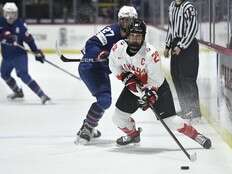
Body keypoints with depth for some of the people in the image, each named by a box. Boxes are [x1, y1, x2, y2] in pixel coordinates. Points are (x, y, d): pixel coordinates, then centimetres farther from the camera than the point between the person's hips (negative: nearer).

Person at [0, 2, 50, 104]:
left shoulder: (20, 24, -11)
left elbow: (28, 38, -7)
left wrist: (37, 52, -10)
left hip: (19, 55, -6)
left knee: (23, 75, -21)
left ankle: (42, 95, -26)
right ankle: (18, 92, 44)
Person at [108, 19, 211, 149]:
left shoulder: (151, 53, -31)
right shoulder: (118, 48, -19)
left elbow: (156, 79, -24)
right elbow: (114, 66, 0)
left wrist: (150, 95, -35)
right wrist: (126, 76, -16)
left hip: (156, 87, -5)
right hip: (133, 86, 5)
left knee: (171, 120, -11)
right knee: (119, 117, 3)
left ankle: (196, 135, 5)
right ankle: (133, 135, 32)